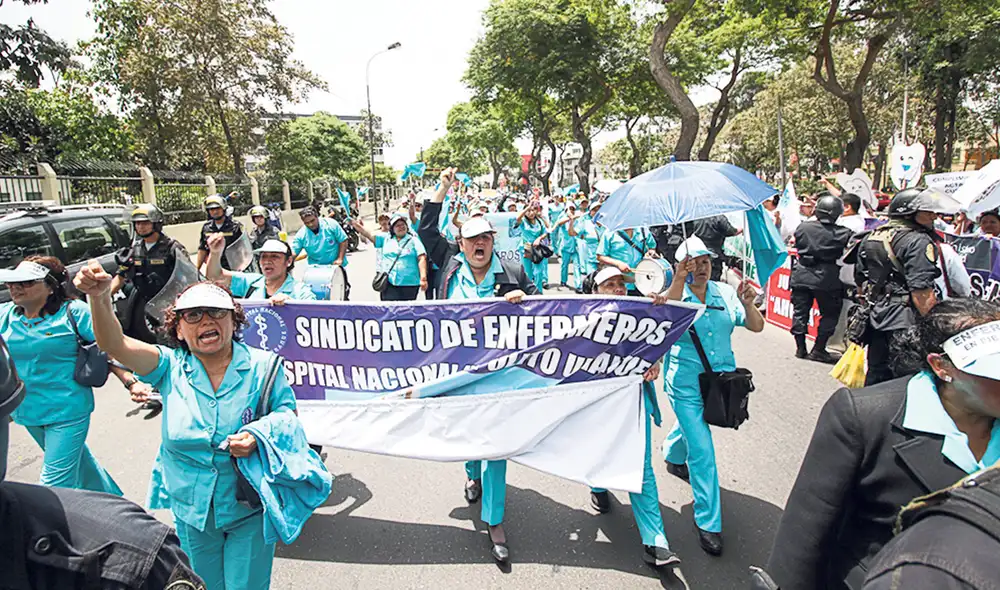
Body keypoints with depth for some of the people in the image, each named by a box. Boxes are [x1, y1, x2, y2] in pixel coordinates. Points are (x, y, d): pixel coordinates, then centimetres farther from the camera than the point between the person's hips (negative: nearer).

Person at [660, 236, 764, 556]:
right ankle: (708, 524, 7)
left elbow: (756, 326, -4)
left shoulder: (725, 293, 0)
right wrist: (678, 279, -42)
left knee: (693, 423, 29)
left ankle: (673, 457, 63)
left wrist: (747, 303, -22)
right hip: (686, 383, -5)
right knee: (702, 451, -6)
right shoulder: (674, 293, -11)